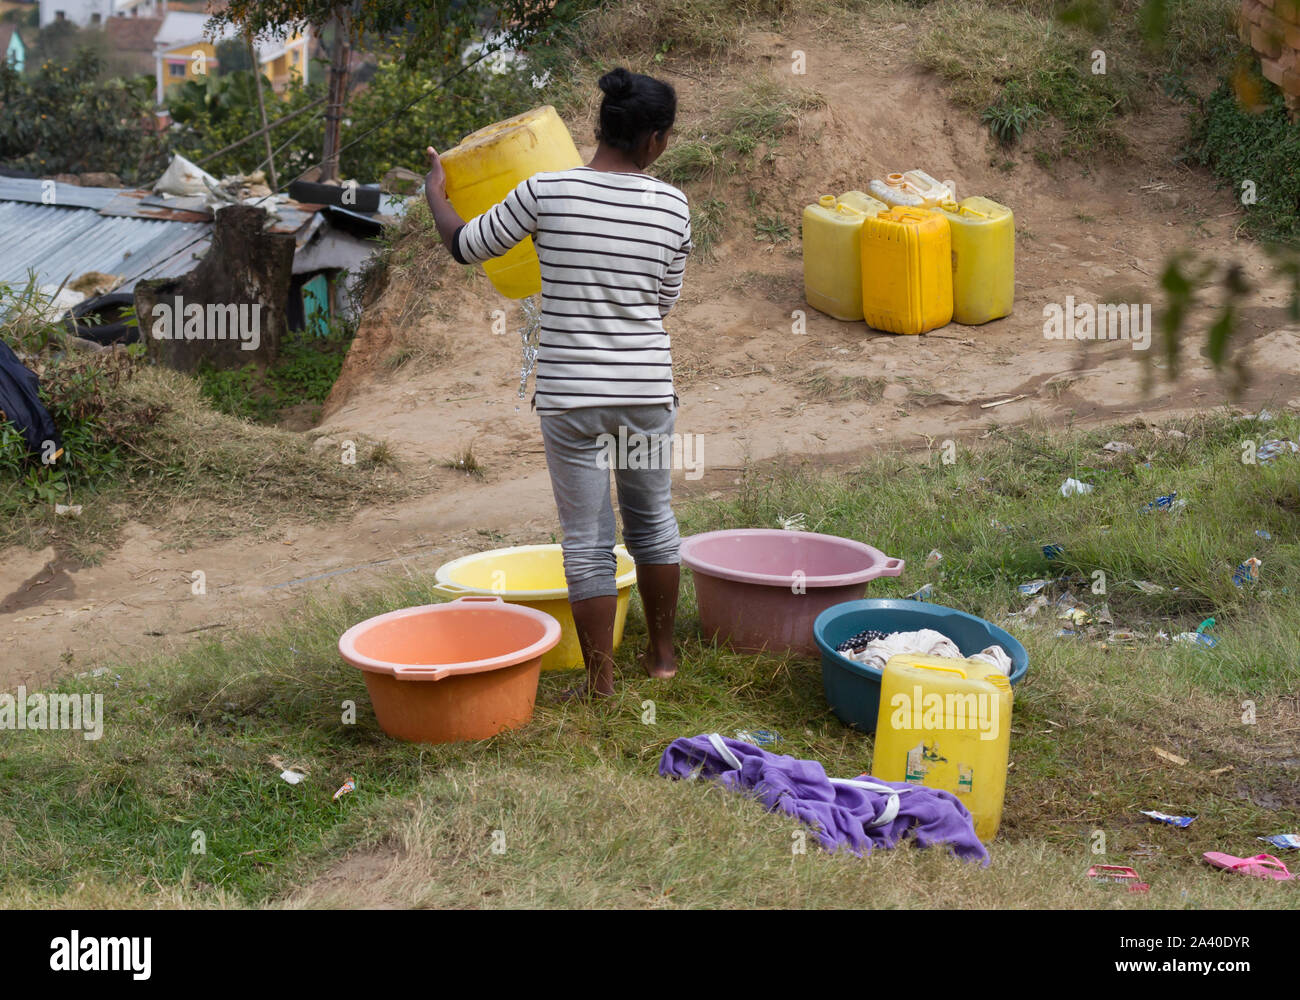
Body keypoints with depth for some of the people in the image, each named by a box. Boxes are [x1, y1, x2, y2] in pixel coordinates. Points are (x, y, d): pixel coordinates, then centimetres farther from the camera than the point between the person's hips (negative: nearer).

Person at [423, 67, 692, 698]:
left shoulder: (548, 192, -10)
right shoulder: (672, 207, -4)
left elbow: (465, 246, 2)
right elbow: (666, 298, 9)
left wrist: (434, 191, 20)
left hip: (570, 394, -2)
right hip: (649, 390, 2)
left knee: (588, 540, 6)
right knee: (653, 520, 21)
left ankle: (600, 680, 12)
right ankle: (662, 653, 33)